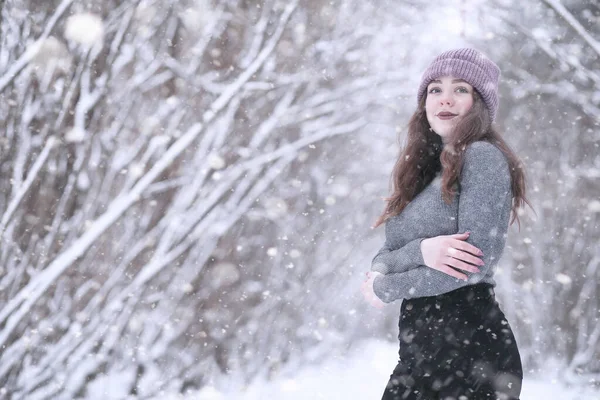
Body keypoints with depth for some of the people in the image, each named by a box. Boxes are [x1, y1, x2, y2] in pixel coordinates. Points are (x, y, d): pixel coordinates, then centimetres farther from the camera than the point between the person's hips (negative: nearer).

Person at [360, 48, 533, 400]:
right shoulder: (423, 171, 15)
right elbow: (382, 260, 8)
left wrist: (384, 288, -5)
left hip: (469, 347, -7)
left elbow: (476, 263, -17)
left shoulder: (483, 156, -8)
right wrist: (420, 251, -15)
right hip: (420, 348, 7)